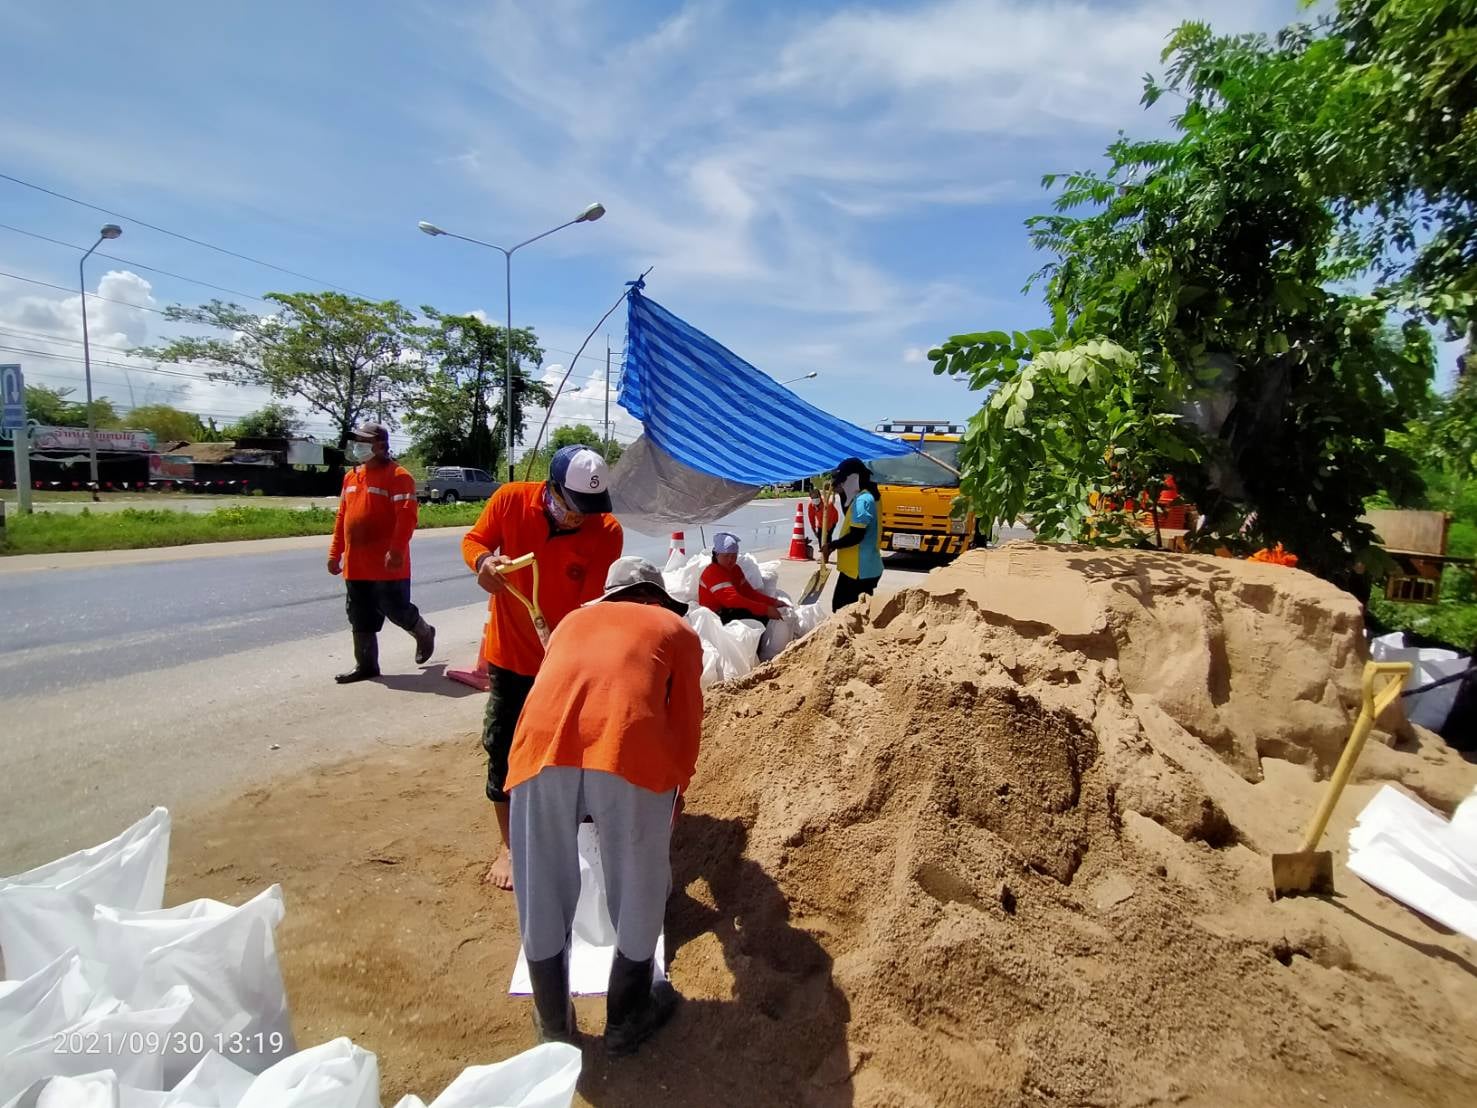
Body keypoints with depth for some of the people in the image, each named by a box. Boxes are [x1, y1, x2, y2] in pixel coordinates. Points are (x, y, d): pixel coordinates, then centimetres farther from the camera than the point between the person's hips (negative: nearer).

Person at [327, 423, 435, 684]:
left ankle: (424, 634, 29)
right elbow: (342, 517, 19)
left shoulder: (397, 475, -10)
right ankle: (365, 665, 20)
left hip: (386, 565, -7)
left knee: (395, 609, 1)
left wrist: (396, 550, -27)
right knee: (360, 618, 10)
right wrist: (334, 553, 16)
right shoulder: (351, 476, 14)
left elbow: (407, 516, -19)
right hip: (355, 565, 7)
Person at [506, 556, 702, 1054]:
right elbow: (685, 723, 24)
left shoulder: (575, 618, 36)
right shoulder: (677, 629, 28)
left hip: (541, 741, 3)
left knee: (542, 894, 22)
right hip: (630, 748, -2)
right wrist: (677, 786, 42)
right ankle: (627, 1018, 39)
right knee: (638, 892, 21)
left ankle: (553, 1023, 41)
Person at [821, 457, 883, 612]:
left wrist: (832, 545, -13)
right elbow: (850, 518, 25)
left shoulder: (862, 500, -20)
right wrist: (842, 494, 14)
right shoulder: (868, 496, 12)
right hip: (866, 567, 10)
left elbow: (856, 536, -25)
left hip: (858, 569, -10)